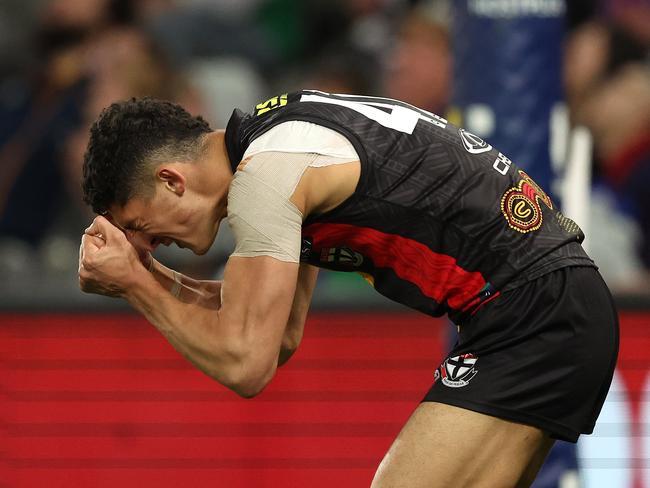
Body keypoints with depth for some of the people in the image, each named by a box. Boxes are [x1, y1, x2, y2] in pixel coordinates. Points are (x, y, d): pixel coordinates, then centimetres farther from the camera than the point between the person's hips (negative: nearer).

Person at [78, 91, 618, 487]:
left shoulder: (264, 175, -13)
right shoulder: (282, 139, 17)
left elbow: (245, 363, -13)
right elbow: (279, 336, 22)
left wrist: (136, 283, -1)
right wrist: (146, 276, 14)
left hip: (530, 321, -11)